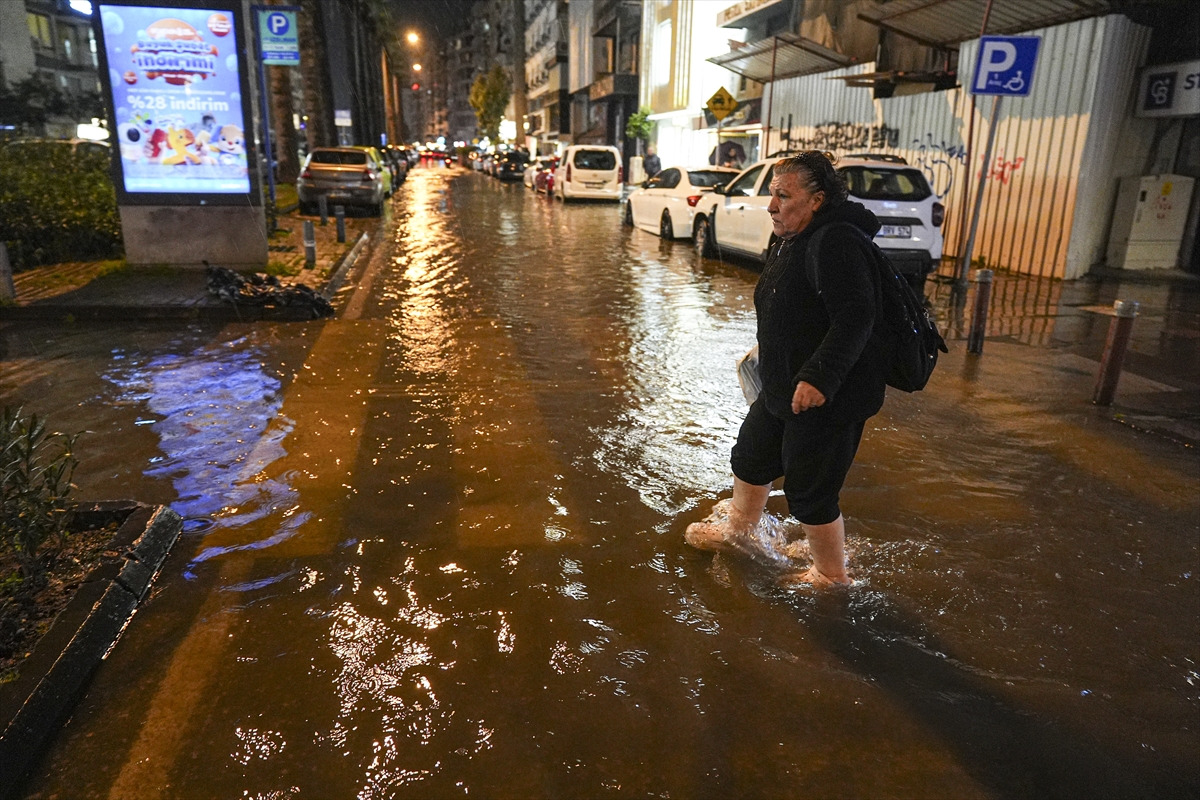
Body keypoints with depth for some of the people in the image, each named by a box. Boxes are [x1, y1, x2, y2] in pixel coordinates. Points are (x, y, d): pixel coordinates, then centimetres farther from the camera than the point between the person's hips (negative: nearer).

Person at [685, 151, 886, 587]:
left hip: (828, 398, -10)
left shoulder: (837, 244, -22)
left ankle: (832, 576, 26)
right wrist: (767, 354, 29)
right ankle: (736, 532, 48)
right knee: (751, 459, 24)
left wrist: (819, 378, -35)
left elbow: (855, 317, -31)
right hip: (782, 389, 11)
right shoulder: (790, 242, 10)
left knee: (810, 492, 2)